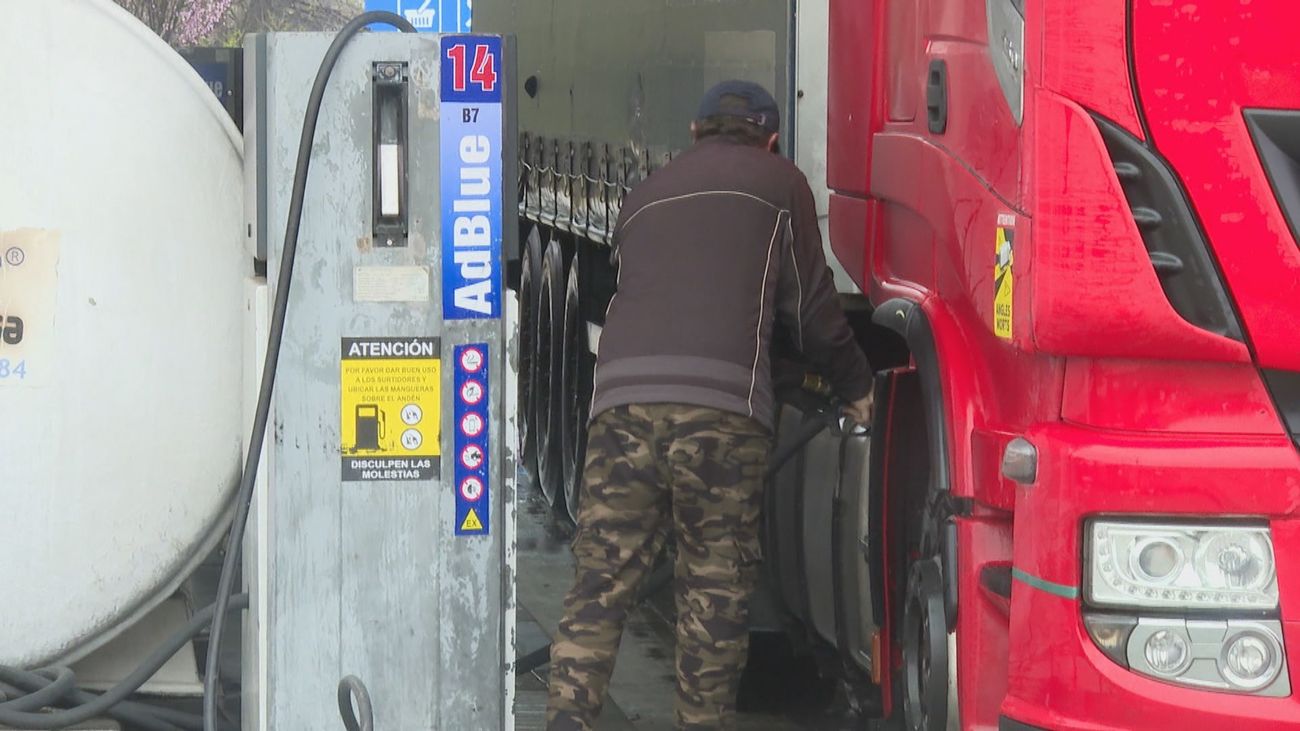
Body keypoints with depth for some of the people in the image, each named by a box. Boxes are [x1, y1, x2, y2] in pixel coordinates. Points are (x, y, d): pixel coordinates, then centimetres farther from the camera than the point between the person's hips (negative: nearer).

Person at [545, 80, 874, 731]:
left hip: (621, 398, 3)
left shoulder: (647, 195, 30)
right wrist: (857, 388, 34)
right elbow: (811, 307, 19)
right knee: (715, 586, 4)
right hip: (721, 406, -3)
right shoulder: (778, 183, 18)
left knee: (602, 576, 1)